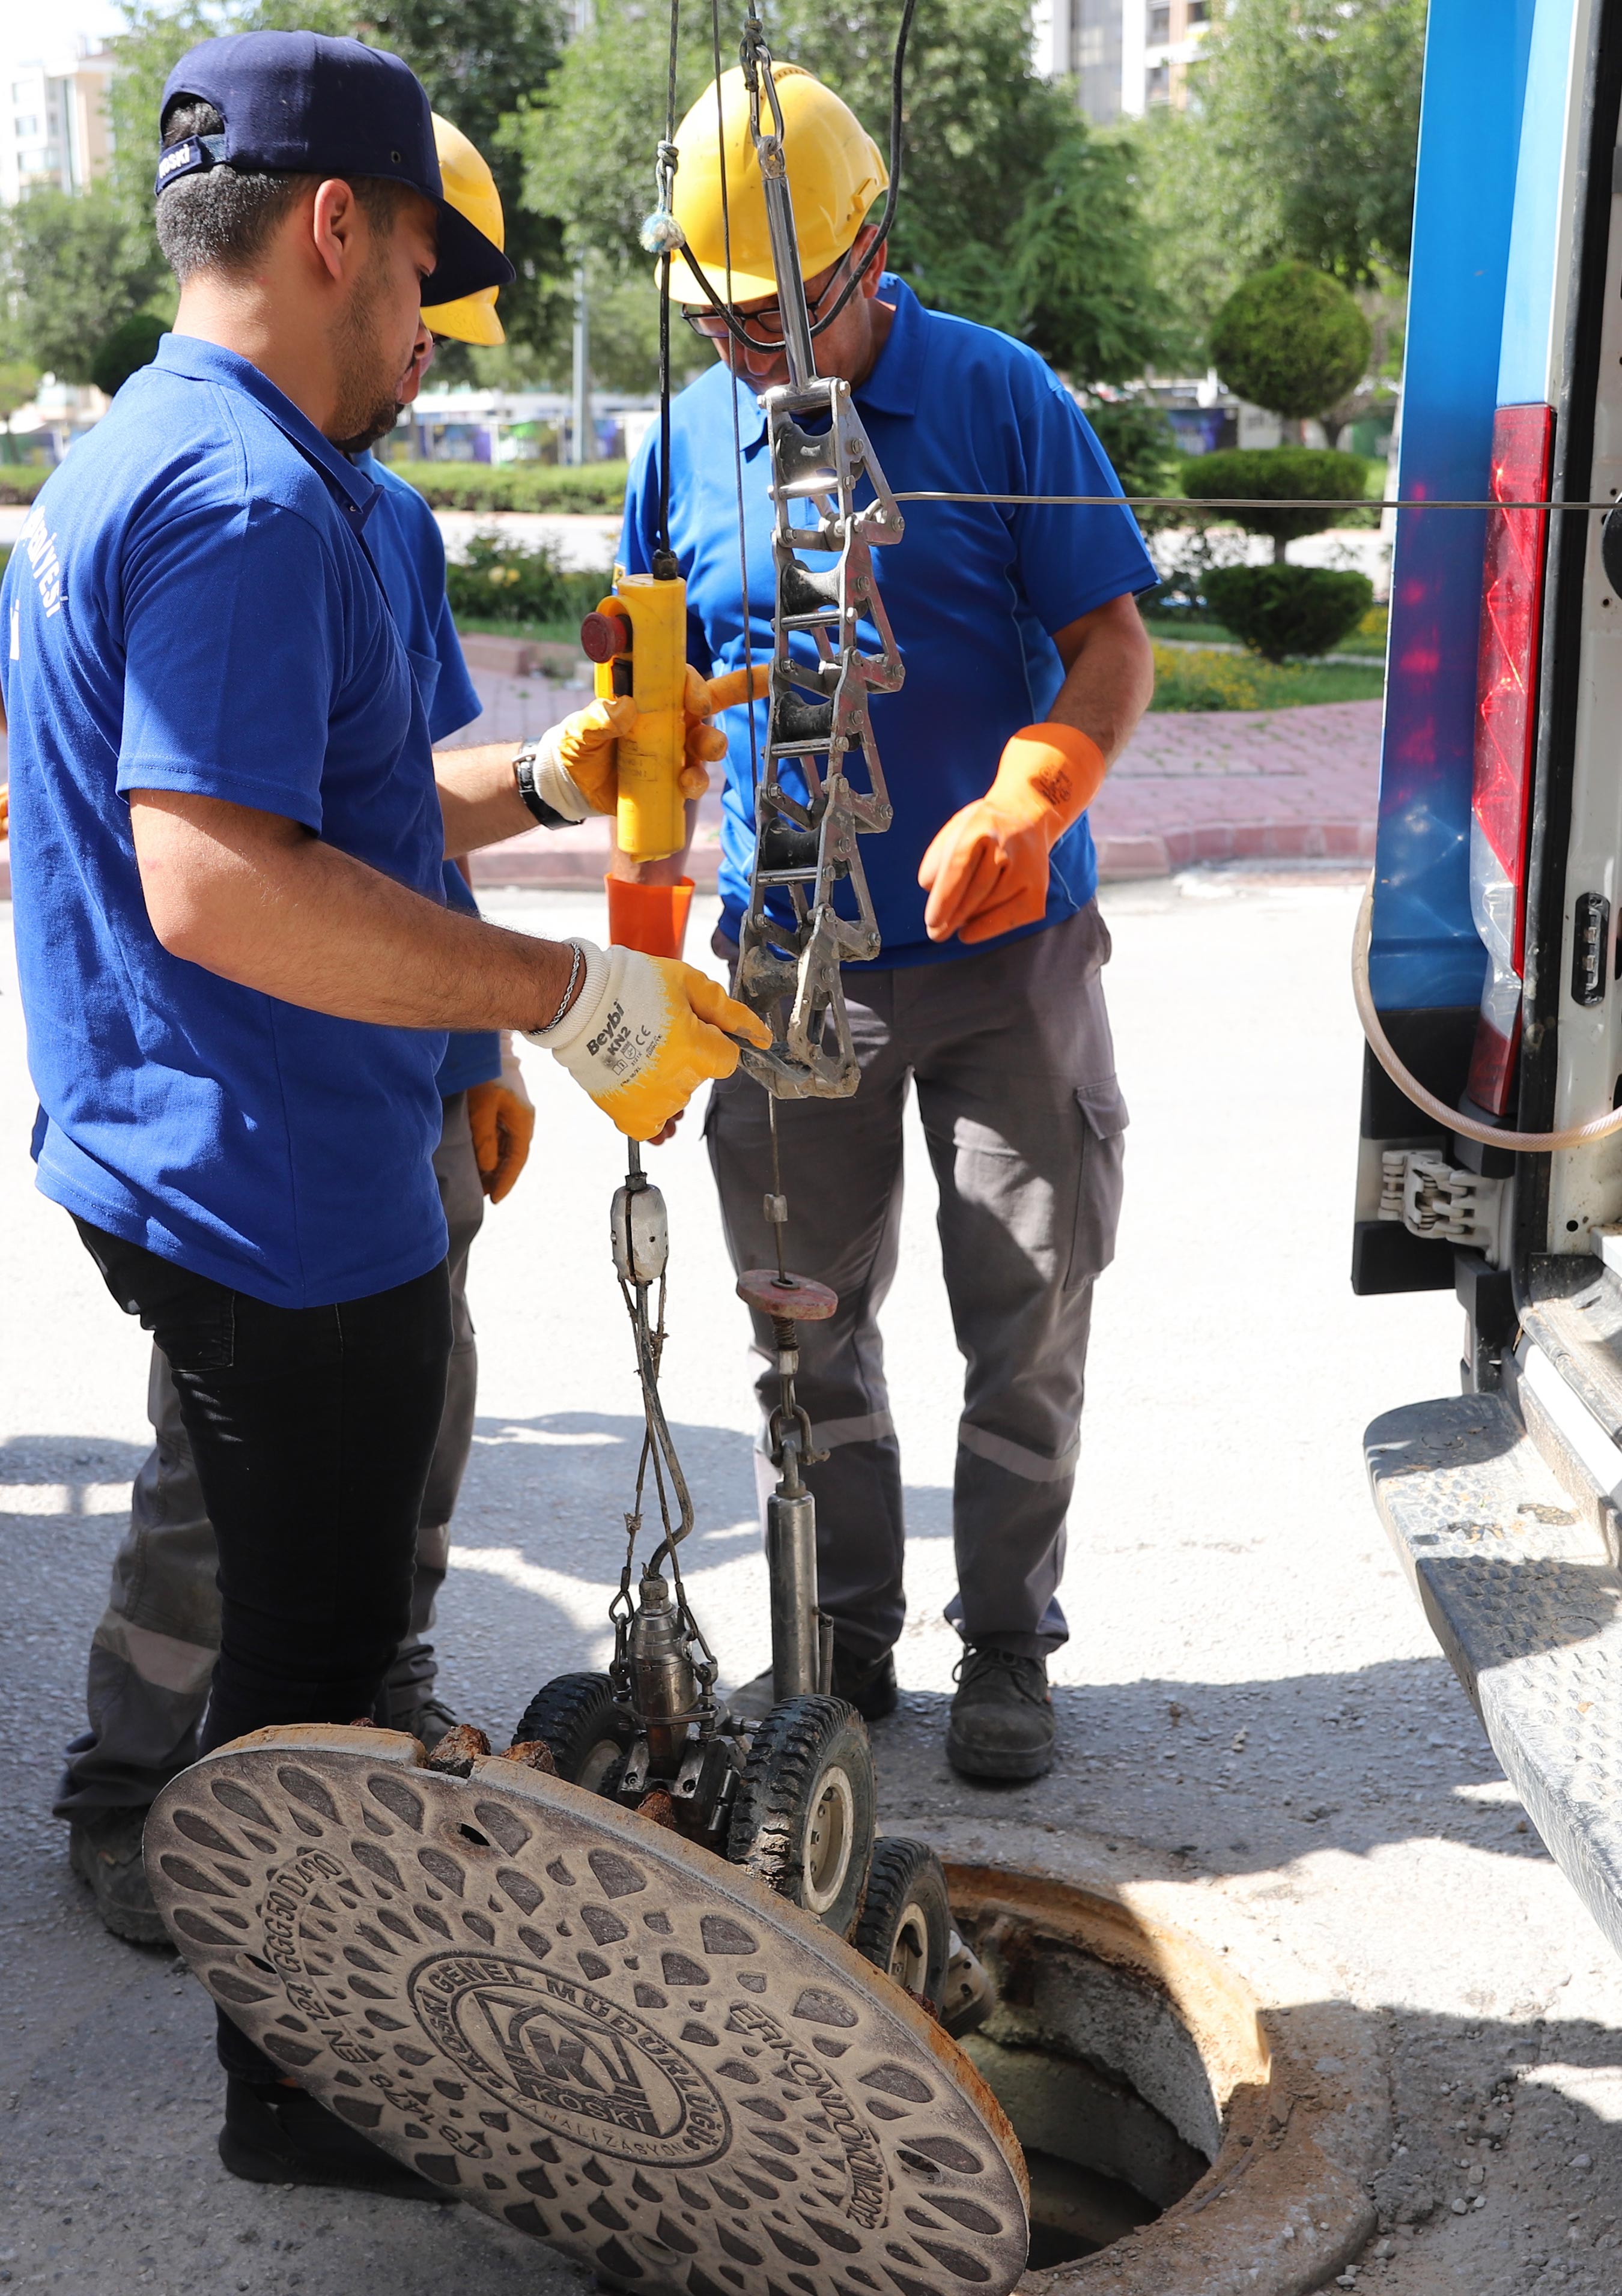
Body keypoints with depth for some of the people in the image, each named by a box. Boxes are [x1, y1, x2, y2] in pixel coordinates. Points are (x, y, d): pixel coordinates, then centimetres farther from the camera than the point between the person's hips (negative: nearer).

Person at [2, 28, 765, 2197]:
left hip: (196, 1178, 11)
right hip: (287, 1205, -11)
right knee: (308, 1651, 5)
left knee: (310, 1608, 25)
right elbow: (217, 883, -31)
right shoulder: (246, 498, -21)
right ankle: (302, 2087, 24)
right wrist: (578, 994, -28)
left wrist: (542, 777, 15)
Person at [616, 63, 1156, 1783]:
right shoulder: (688, 441, 3)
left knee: (1027, 1332, 5)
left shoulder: (1000, 399, -6)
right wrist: (646, 876, -1)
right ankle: (846, 1641, 28)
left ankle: (1008, 1652, 22)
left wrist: (1029, 801, -28)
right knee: (810, 1331, 11)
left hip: (1008, 949, -2)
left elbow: (1112, 643, -9)